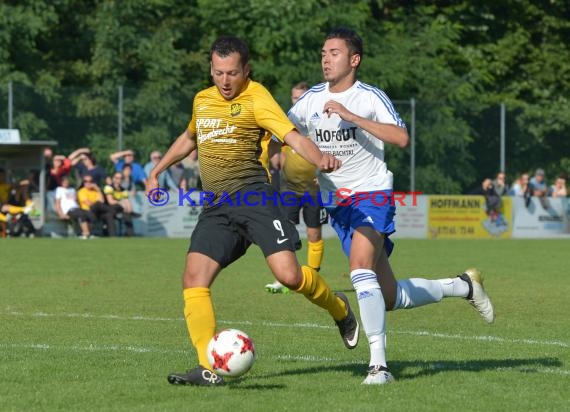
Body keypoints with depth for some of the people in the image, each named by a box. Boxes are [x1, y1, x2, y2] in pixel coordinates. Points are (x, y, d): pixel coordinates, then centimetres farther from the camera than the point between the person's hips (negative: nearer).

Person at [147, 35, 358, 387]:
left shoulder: (255, 97, -1)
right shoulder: (202, 100, 19)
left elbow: (293, 136, -14)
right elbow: (189, 138, 41)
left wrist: (321, 159, -33)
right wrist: (157, 172, 40)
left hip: (254, 195, -6)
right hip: (217, 207, 6)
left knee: (289, 275, -17)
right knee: (194, 279, -12)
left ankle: (339, 308, 16)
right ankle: (208, 368, -12)